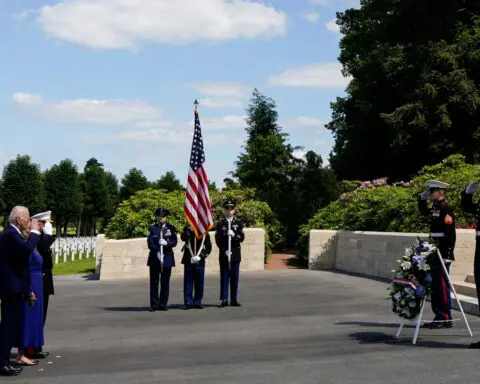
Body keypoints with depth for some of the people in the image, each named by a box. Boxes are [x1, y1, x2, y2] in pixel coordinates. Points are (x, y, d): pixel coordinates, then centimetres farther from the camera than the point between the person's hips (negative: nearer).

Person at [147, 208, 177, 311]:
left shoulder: (171, 228, 9)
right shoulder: (152, 228, 7)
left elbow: (174, 242, 1)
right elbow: (150, 243, -2)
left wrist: (166, 243, -18)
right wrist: (157, 252, -16)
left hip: (167, 257, 0)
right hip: (154, 258, 0)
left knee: (165, 282, 1)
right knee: (154, 282, -1)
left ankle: (163, 304, 6)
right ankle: (154, 305, 3)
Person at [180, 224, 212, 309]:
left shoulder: (204, 231, 6)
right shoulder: (188, 228, 5)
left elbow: (208, 247, 6)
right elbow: (183, 238, -16)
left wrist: (200, 256, -4)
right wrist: (189, 230, -31)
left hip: (200, 261, 1)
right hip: (188, 260, -1)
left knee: (199, 282, 3)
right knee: (188, 282, -1)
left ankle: (197, 302, 12)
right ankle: (188, 302, 4)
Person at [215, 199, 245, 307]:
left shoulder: (238, 223, 10)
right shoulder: (220, 224, 4)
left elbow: (242, 238, 0)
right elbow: (218, 240, -2)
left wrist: (234, 235, -19)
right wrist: (225, 250, -12)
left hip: (235, 254, 2)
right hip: (224, 254, -2)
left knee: (235, 277, 3)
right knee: (224, 277, -1)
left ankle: (234, 300, 7)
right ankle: (224, 299, 2)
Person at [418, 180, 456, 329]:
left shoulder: (446, 209, -14)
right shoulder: (435, 208, 13)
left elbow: (450, 234, -20)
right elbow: (423, 211, 37)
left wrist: (447, 255, -23)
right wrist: (422, 198, 19)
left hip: (443, 255, -10)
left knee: (442, 286, -6)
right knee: (435, 285, 12)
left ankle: (446, 319, 0)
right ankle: (439, 316, 20)